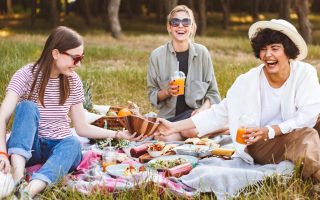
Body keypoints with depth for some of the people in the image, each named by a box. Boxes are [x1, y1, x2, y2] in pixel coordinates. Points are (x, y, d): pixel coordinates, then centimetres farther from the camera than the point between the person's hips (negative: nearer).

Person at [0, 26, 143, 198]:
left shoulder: (73, 81, 2)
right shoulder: (27, 75, -10)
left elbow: (82, 128, 6)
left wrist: (118, 134, -7)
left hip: (60, 145, 3)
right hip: (27, 146, -2)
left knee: (73, 143, -33)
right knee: (27, 107, -30)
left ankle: (28, 192, -57)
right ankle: (17, 178, -48)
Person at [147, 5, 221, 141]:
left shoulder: (201, 53, 1)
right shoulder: (157, 55, 1)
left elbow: (212, 92, 6)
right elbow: (152, 94, 6)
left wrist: (204, 108, -14)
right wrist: (167, 92, -15)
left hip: (194, 114, -1)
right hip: (168, 115, 1)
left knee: (191, 129, -37)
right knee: (164, 138, -32)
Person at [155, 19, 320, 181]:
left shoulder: (305, 73, -7)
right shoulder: (248, 82, -7)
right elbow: (219, 113, 0)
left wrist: (269, 131, -26)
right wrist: (175, 127, -4)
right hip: (261, 145, -3)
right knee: (305, 137, -31)